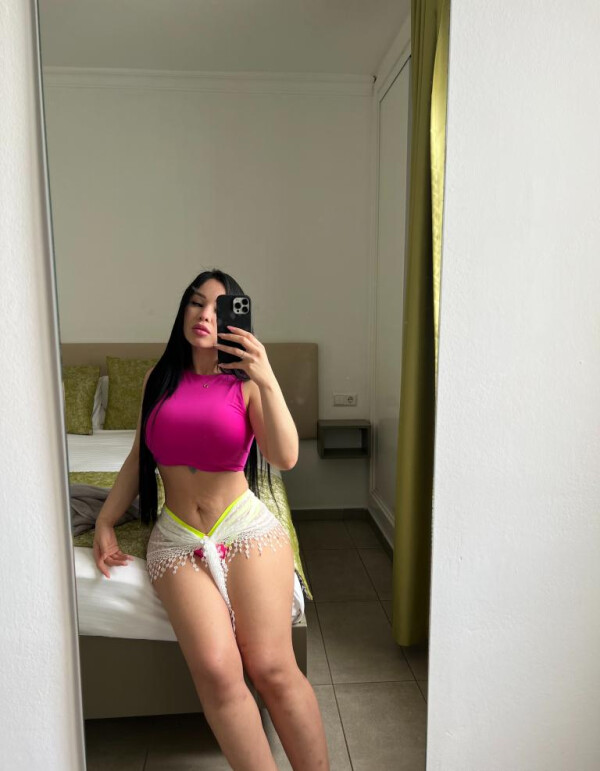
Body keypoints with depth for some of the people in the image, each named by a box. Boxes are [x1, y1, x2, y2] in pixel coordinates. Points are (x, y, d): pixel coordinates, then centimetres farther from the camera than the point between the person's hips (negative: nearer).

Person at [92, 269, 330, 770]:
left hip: (247, 528, -2)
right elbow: (139, 457, 15)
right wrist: (106, 521, 9)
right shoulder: (159, 380, 7)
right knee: (216, 672, -16)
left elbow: (285, 457, -16)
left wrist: (267, 379, -23)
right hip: (177, 537, 2)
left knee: (273, 669, -9)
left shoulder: (246, 384, -2)